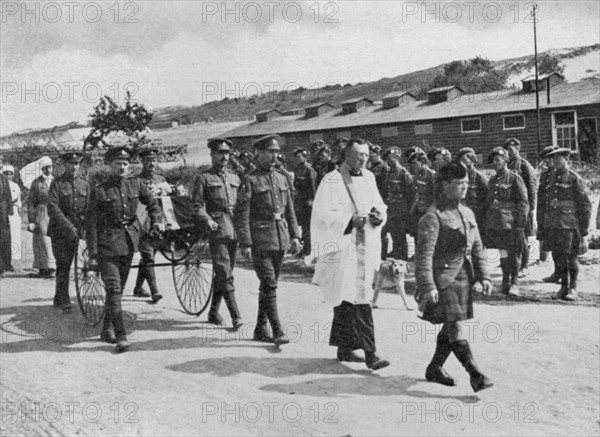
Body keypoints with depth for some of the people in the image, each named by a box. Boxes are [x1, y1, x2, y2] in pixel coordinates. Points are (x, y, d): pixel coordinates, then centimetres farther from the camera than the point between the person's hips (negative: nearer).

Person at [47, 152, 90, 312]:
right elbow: (53, 208, -12)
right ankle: (64, 302, -3)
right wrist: (68, 227, -21)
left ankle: (58, 299, 26)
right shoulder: (57, 183, -3)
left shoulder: (85, 184, 8)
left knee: (66, 265, 11)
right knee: (63, 265, -7)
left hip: (76, 231, 4)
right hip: (59, 230, -4)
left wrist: (82, 225, -12)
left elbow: (88, 208, 6)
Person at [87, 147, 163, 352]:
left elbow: (152, 203, 20)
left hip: (128, 243, 5)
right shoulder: (99, 191, -7)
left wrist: (155, 221, 2)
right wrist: (92, 253, -10)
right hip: (107, 246, -4)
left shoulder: (136, 184, 4)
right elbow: (91, 223, -6)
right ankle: (121, 336, -8)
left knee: (118, 288, 13)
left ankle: (107, 329, 28)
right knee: (113, 289, -9)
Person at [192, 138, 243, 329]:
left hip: (235, 229, 6)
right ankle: (235, 316, -11)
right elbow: (197, 204, -3)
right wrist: (207, 220, -19)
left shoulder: (234, 178, 18)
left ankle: (214, 311, 24)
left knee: (223, 273, 11)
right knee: (224, 273, -10)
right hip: (217, 230, -5)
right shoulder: (204, 178, 3)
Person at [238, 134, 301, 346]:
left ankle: (261, 329, 22)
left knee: (269, 285, 12)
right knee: (269, 286, -8)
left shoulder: (281, 178, 13)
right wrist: (246, 244, -15)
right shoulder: (250, 180, -6)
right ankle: (277, 332, -5)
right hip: (260, 239, -6)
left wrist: (294, 235, 10)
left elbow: (289, 209, 17)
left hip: (280, 239, 6)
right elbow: (244, 215, -10)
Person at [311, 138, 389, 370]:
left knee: (346, 298, 16)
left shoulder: (368, 177, 12)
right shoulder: (332, 181, -9)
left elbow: (379, 205, 16)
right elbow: (323, 215, -15)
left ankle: (343, 347, 26)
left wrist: (379, 215, -6)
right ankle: (369, 352, -7)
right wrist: (351, 220, -25)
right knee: (360, 300, -11)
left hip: (366, 247, 7)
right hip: (343, 248, -7)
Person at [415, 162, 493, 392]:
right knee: (454, 328, -8)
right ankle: (476, 375, -6)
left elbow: (477, 248, 18)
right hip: (442, 279, -8)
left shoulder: (468, 213, 13)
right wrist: (427, 286, -21)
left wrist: (483, 276, 9)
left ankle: (434, 369, 28)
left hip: (463, 277, 8)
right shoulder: (433, 216, -11)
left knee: (450, 328, 13)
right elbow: (424, 254, -15)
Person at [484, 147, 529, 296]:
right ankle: (505, 282, 19)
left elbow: (523, 203, -7)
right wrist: (486, 223, 15)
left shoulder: (514, 179, -4)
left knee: (513, 254, -1)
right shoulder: (492, 180, 14)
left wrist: (520, 225, -12)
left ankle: (514, 283, 7)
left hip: (511, 224, -5)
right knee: (502, 255, 10)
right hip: (495, 224, 5)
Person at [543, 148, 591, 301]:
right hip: (553, 224, 5)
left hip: (569, 224, -5)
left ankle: (573, 289, 9)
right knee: (558, 257, 8)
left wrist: (584, 228, -7)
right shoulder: (552, 178, 14)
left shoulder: (574, 179, -3)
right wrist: (545, 225, 13)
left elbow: (585, 204, -4)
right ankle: (564, 287, 19)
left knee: (570, 257, -2)